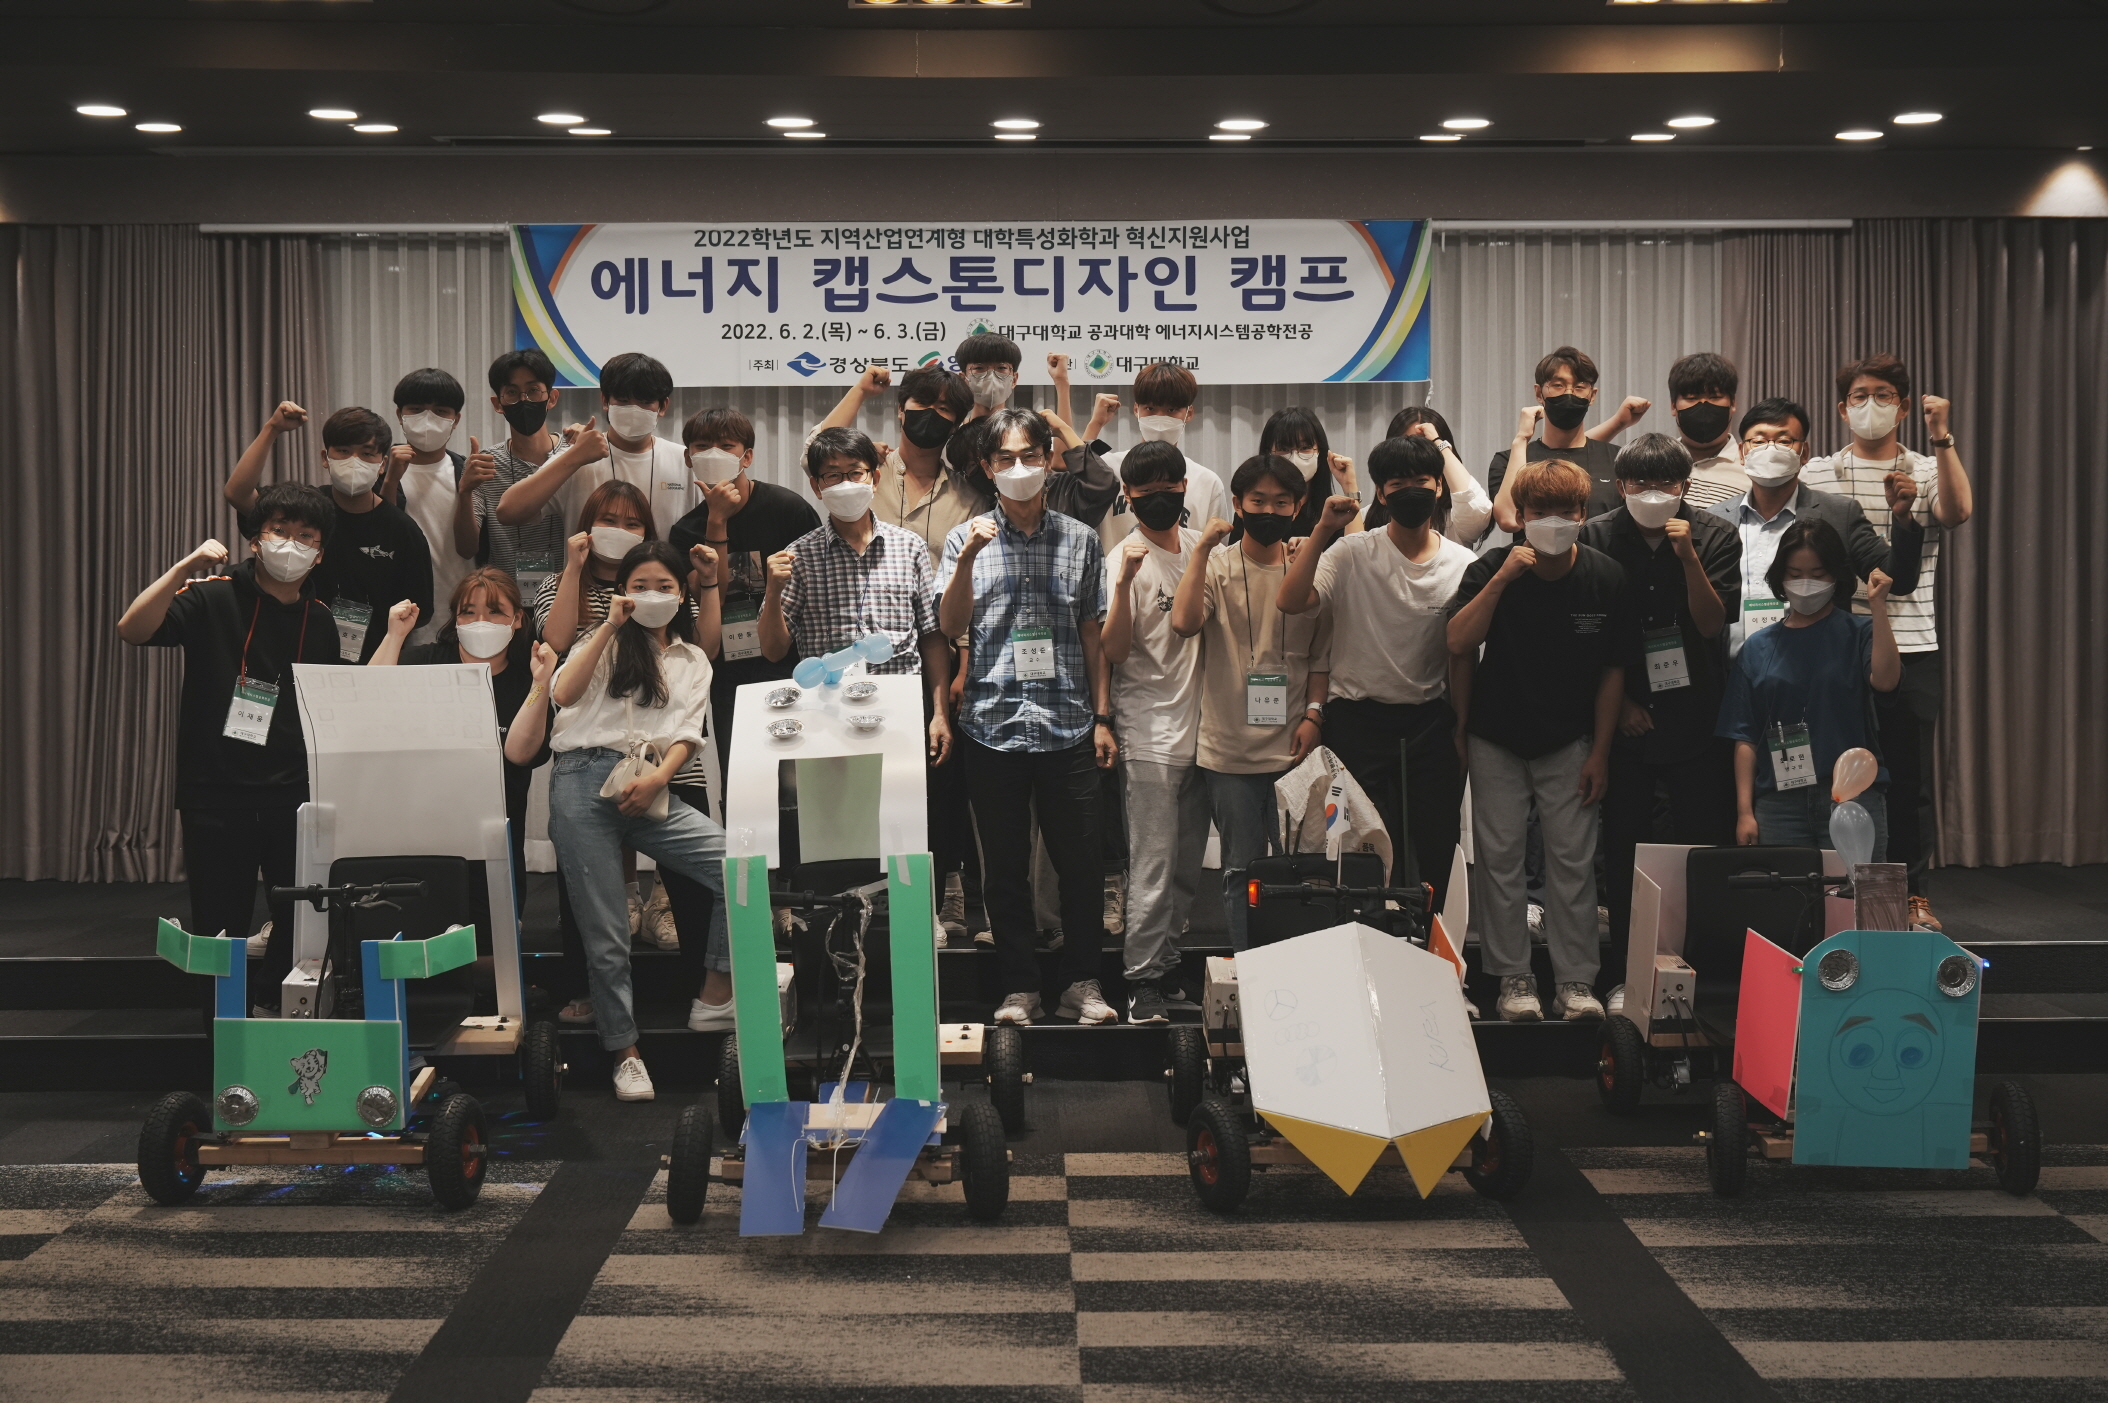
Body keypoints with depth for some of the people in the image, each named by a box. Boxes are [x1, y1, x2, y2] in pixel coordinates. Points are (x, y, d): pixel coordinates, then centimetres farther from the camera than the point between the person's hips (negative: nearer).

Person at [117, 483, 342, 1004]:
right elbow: (133, 630, -21)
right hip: (216, 791, -3)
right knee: (220, 935, 4)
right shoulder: (214, 597, -6)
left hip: (292, 793, 4)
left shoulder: (318, 622, 9)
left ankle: (274, 1009, 24)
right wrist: (186, 567, -28)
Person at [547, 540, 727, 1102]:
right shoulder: (606, 642, 13)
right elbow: (563, 693, -5)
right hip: (586, 782, -2)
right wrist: (612, 625, -6)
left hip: (651, 789, 3)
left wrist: (657, 780, -10)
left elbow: (687, 734, 9)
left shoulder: (692, 659, 20)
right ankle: (625, 1052, 8)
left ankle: (714, 1000, -7)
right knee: (605, 934, -4)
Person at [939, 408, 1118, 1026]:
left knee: (1080, 861, 3)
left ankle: (1082, 982, 15)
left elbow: (1093, 633, 10)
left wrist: (1102, 718, 6)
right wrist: (967, 560, -20)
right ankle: (1019, 986, 16)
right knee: (1004, 866, 6)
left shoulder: (1079, 539, 7)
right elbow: (951, 627, -6)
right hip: (993, 723, 0)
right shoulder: (967, 538, 4)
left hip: (1068, 725, 1)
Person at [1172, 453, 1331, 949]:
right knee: (1241, 869, 6)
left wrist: (1314, 713, -1)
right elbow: (1184, 622, -18)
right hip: (1230, 750, -1)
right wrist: (1202, 549, -19)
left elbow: (1323, 652, 11)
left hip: (1294, 747, 1)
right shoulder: (1216, 566, 0)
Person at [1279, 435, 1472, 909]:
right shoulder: (1351, 556, -6)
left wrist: (1462, 731, 9)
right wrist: (1322, 531, -23)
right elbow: (1291, 601, -20)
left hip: (1429, 723, 2)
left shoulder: (1461, 565, 3)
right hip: (1358, 722, -2)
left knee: (1435, 855, 6)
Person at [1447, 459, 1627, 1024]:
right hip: (1497, 739, 0)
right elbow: (1459, 643, -22)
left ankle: (1576, 980, 9)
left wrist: (1600, 752, -1)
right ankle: (1513, 977, 11)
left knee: (1573, 860, 0)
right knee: (1499, 857, 1)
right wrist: (1501, 580, -30)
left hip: (1569, 742, 0)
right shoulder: (1492, 569, -10)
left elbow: (1612, 670, 0)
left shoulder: (1605, 578, -7)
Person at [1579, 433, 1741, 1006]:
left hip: (1696, 718, 0)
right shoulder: (1597, 540, -1)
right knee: (1624, 851, 4)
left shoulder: (1715, 537, -2)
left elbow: (1713, 624, -9)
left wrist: (1687, 556, -21)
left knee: (1705, 848, 0)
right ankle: (1625, 975, 13)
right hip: (1625, 719, 1)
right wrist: (1618, 701, -2)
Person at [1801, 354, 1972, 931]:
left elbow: (1958, 511, -14)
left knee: (1910, 776, 3)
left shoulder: (1927, 471, 8)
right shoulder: (1817, 475, 9)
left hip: (1911, 648, 0)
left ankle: (1913, 894, 12)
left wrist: (1942, 438, -19)